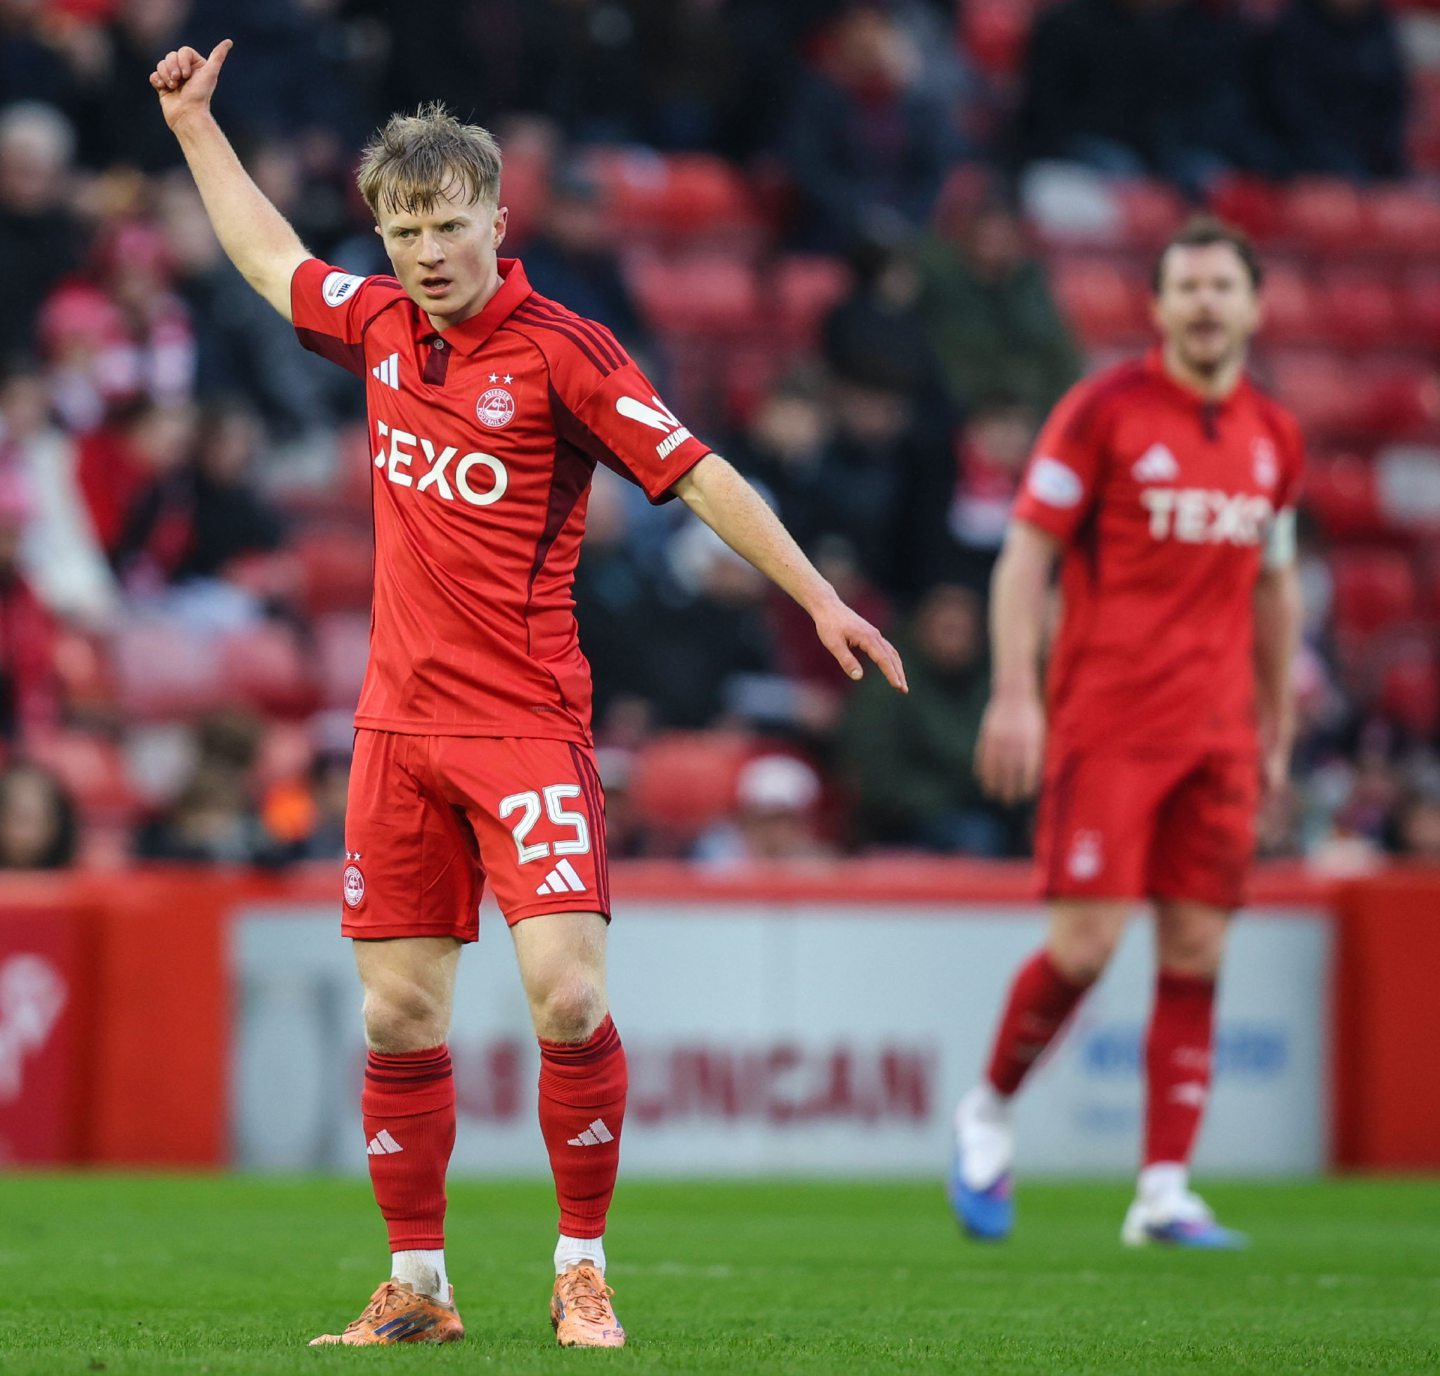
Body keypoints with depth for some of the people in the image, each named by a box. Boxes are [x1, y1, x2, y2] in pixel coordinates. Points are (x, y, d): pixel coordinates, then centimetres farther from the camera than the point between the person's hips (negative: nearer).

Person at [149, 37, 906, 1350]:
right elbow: (275, 261, 28)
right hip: (399, 723, 5)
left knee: (567, 994, -15)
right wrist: (194, 123, 34)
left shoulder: (560, 350, -10)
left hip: (524, 722, -5)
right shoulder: (381, 324, 8)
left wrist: (818, 597, -14)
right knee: (399, 1018, 5)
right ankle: (416, 1286, 15)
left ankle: (583, 1271, -3)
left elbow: (697, 473, -10)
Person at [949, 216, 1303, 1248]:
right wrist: (1015, 693, -13)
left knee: (1197, 956, 0)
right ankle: (989, 1114, 14)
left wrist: (1278, 726, 20)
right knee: (1087, 942, -11)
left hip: (1218, 730, 5)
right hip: (1105, 724, -5)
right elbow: (1026, 554, -4)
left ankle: (1164, 1192, 2)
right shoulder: (1104, 410, -4)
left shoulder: (1274, 436, 12)